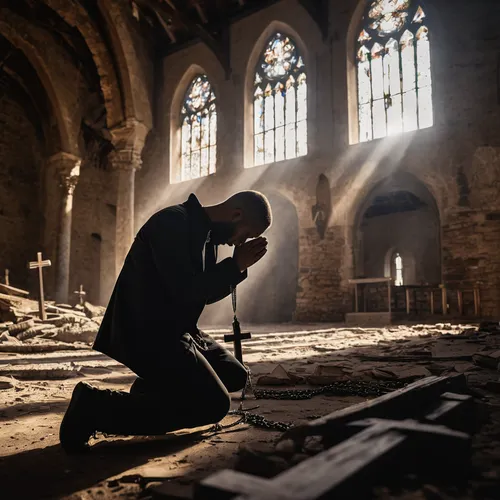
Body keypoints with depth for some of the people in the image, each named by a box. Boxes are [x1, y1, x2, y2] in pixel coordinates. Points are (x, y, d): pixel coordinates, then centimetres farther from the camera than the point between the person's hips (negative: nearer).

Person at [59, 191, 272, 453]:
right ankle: (95, 406, -14)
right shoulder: (172, 223, -19)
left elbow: (206, 293, 15)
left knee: (235, 375, 11)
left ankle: (151, 390, 12)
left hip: (175, 331, 10)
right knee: (214, 403, -16)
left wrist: (238, 266, 0)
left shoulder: (206, 233, 10)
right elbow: (186, 291, -26)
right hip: (147, 334, -10)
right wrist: (236, 264, -15)